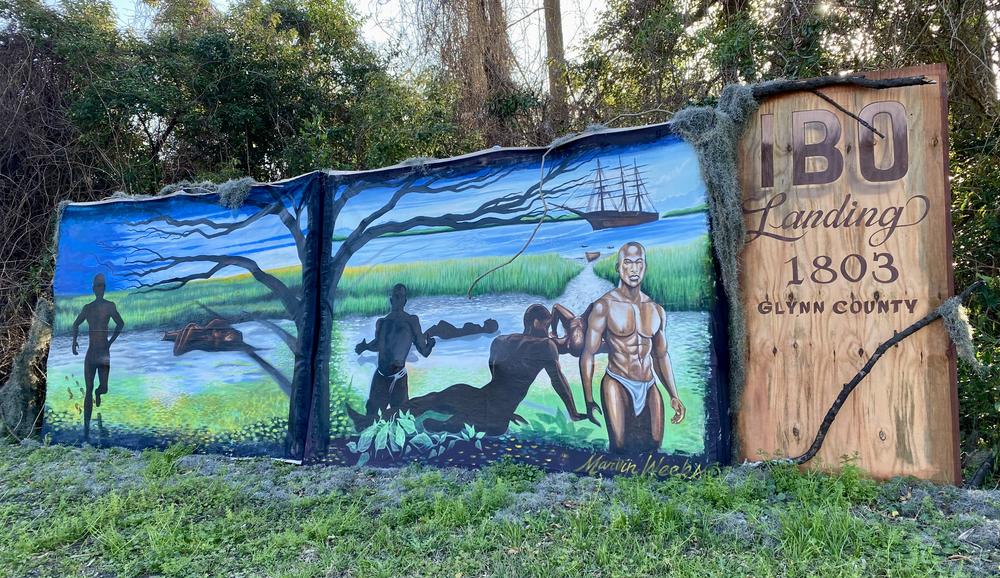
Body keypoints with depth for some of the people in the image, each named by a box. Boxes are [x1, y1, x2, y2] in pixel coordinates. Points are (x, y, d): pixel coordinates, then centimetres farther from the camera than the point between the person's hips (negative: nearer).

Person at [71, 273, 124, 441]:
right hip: (90, 352, 2)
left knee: (104, 388, -11)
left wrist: (111, 342, 6)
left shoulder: (110, 306, 1)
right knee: (88, 390, 1)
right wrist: (75, 341, 12)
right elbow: (76, 324, 24)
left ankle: (98, 393, 28)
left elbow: (120, 324, 10)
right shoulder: (87, 308, 10)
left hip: (104, 352, -2)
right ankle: (86, 427, 7)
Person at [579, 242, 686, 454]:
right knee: (620, 447, -14)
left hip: (649, 388, 5)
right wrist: (589, 401, -12)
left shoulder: (656, 310, 10)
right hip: (617, 384, -5)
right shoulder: (604, 306, -6)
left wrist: (674, 396, 16)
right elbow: (588, 355, -7)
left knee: (653, 447, 2)